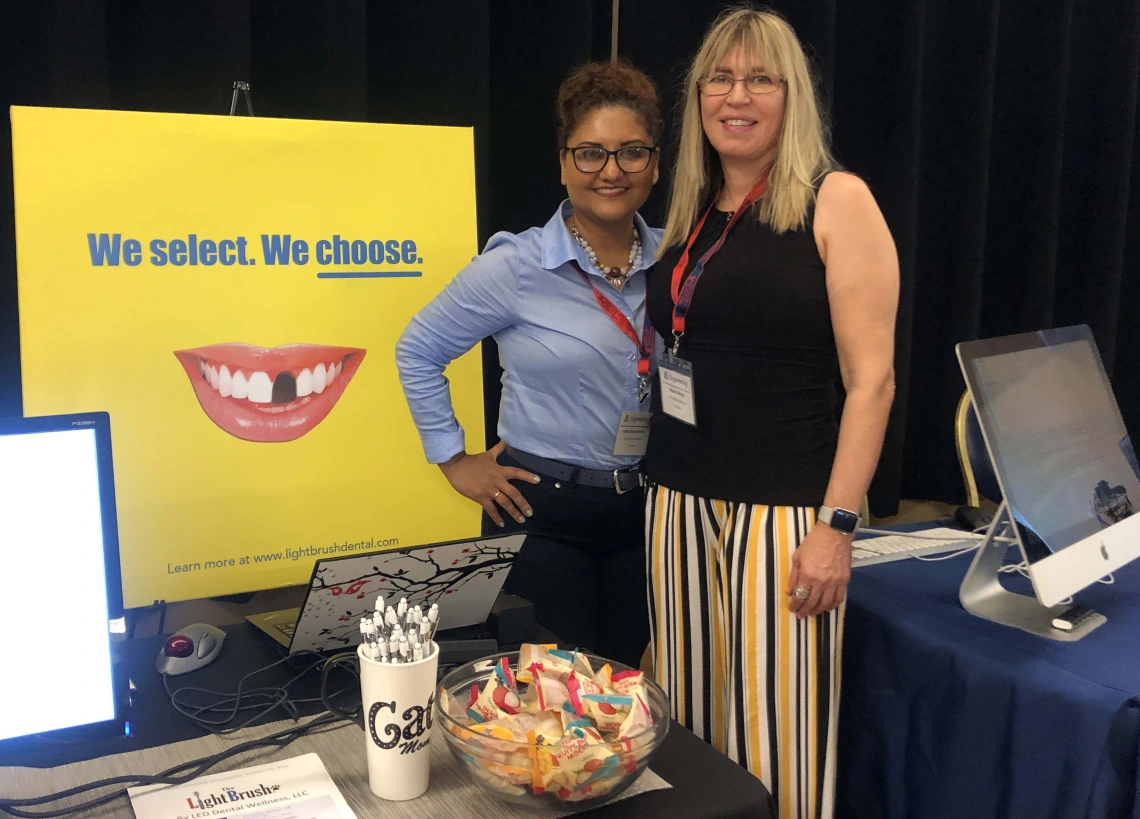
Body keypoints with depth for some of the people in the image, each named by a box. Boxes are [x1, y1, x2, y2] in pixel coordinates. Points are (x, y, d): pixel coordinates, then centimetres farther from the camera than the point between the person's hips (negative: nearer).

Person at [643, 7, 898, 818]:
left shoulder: (835, 202, -5)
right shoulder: (688, 215, 13)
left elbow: (871, 377, -10)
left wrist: (836, 524, -15)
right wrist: (658, 475, 10)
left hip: (782, 507, -5)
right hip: (679, 500, 6)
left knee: (775, 728, -1)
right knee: (689, 721, 11)